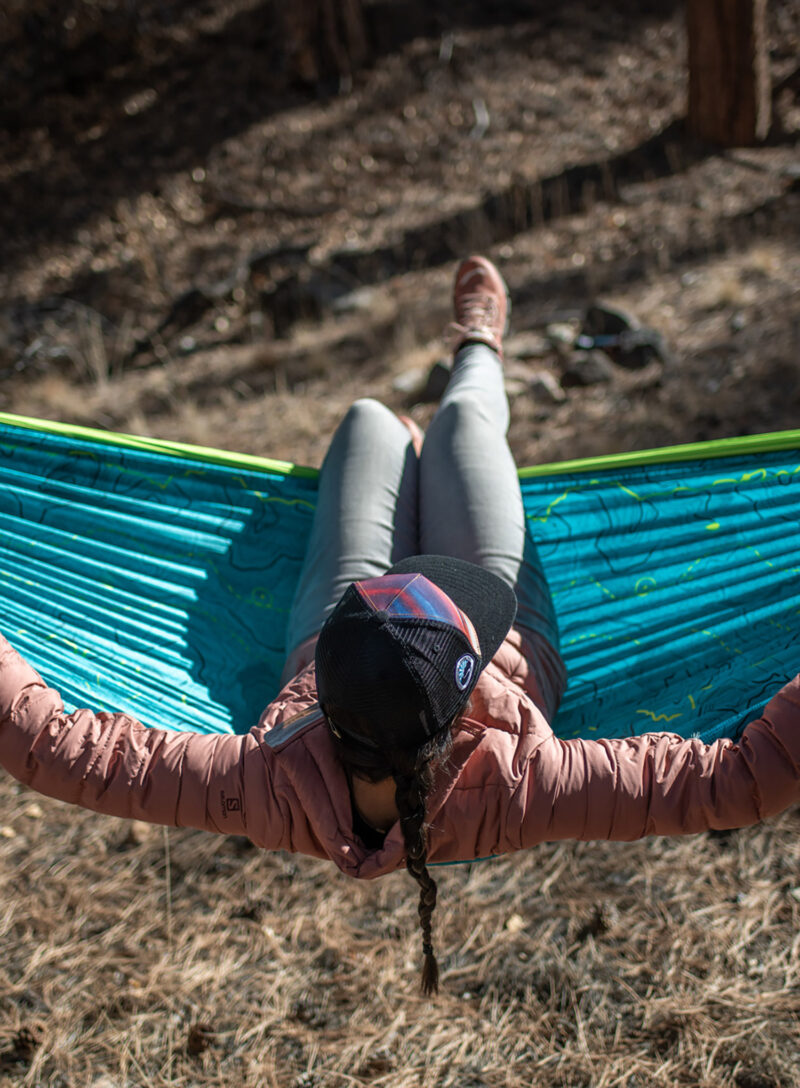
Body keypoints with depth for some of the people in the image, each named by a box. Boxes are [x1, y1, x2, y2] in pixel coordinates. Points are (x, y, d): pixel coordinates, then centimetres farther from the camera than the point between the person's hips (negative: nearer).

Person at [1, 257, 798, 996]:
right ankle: (478, 355, 61)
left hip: (328, 631, 1)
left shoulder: (272, 791, -48)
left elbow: (66, 748, -43)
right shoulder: (520, 793, -49)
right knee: (462, 417, 20)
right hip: (521, 649, 0)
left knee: (371, 421, 21)